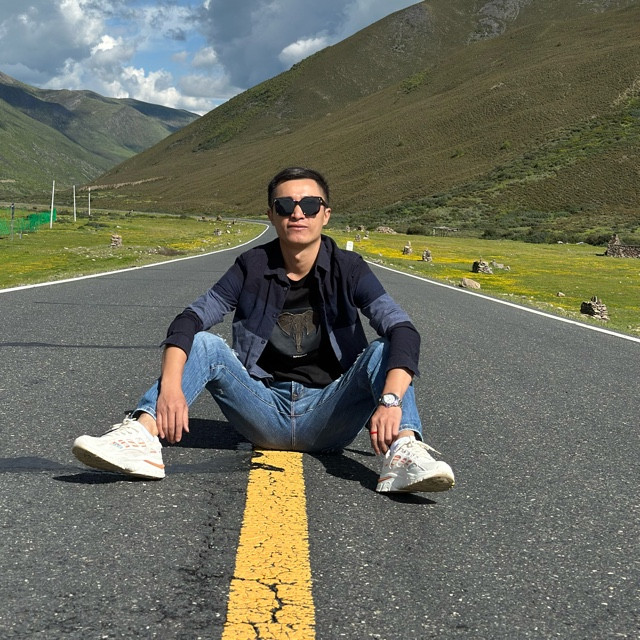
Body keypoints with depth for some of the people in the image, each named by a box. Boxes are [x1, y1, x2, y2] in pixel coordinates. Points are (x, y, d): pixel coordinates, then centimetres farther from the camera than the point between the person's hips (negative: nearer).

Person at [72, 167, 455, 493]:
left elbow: (402, 331, -18)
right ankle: (141, 439, -39)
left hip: (327, 419, -1)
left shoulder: (348, 270, -5)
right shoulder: (253, 268, 0)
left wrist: (390, 401, -38)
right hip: (265, 413, 1)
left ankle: (404, 451, -47)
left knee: (382, 352, -24)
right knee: (204, 343, -18)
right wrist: (170, 386, -31)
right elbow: (190, 321, -10)